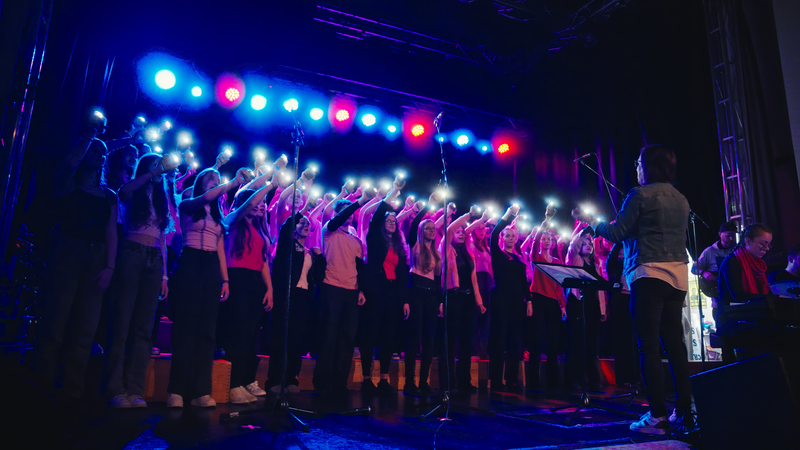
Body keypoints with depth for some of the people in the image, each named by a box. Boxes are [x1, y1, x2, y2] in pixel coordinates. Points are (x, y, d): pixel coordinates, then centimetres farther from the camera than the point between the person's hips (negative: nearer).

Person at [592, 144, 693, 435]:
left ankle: (657, 417, -6)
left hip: (650, 272, -7)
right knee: (674, 342, 11)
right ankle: (685, 411, 15)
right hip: (678, 273, 8)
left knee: (649, 346, -6)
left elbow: (617, 233, -6)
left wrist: (593, 223, 12)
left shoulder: (640, 194, -6)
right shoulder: (681, 199, 17)